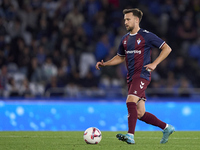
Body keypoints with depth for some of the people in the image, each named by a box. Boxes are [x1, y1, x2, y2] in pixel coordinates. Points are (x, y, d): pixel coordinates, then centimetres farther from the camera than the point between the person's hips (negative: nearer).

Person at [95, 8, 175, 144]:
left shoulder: (146, 36, -6)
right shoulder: (125, 39, 15)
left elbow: (167, 48, -4)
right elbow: (120, 57, 28)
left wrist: (155, 64, -14)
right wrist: (104, 64, 13)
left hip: (142, 75, -8)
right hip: (131, 77, 8)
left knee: (130, 101, -26)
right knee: (140, 114, 6)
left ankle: (130, 136, -29)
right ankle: (166, 128, 21)